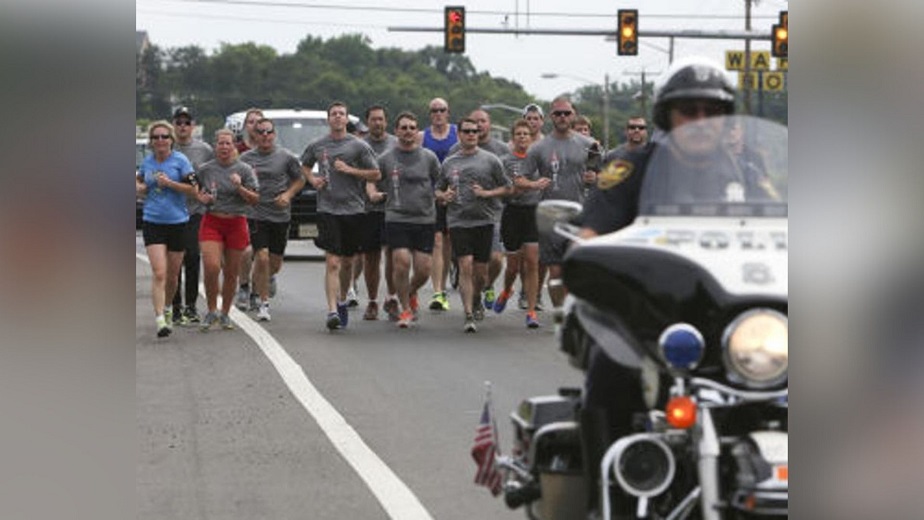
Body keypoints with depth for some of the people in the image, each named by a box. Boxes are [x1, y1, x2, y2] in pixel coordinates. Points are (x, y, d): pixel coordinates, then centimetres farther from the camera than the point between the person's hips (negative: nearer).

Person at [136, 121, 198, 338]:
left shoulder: (180, 160, -4)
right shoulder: (147, 162, 7)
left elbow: (193, 189, -8)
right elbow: (139, 187, 23)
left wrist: (169, 183, -17)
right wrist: (139, 189, 0)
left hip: (177, 222, -1)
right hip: (152, 222, 1)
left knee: (172, 275, 10)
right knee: (159, 272, -13)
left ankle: (166, 307, 36)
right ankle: (159, 319, -16)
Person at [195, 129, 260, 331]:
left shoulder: (244, 169, 1)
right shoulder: (205, 169, 5)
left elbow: (255, 199, 0)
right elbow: (196, 191, 19)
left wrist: (240, 187, -17)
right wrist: (202, 198, -3)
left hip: (236, 223, 0)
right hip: (212, 221, 0)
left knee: (232, 272, 5)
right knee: (211, 267, -17)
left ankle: (225, 313, 21)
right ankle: (211, 311, -1)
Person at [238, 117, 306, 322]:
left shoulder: (286, 157, 1)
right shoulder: (246, 158, 2)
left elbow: (299, 180, 10)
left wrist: (288, 194, -6)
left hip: (280, 215, 1)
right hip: (256, 215, -1)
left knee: (275, 262, 9)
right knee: (261, 258, -14)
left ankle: (270, 277, 47)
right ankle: (264, 303, -2)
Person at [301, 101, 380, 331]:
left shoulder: (358, 146, 1)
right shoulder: (316, 145, 7)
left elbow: (376, 174, 1)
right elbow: (304, 165, 26)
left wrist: (349, 170, -10)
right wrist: (312, 179, 5)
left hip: (354, 209, 1)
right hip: (327, 209, -1)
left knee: (347, 262, 12)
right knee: (332, 262, -12)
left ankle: (342, 301, 33)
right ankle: (332, 310, -18)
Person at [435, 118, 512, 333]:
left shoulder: (490, 160, 4)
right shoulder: (448, 163, 11)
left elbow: (507, 188, 5)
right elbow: (438, 190, 20)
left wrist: (486, 193, -10)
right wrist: (444, 196, -2)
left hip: (484, 221, 0)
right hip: (458, 221, 0)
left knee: (481, 271, 5)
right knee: (466, 265, -13)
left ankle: (476, 300, 36)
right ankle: (469, 316, -13)